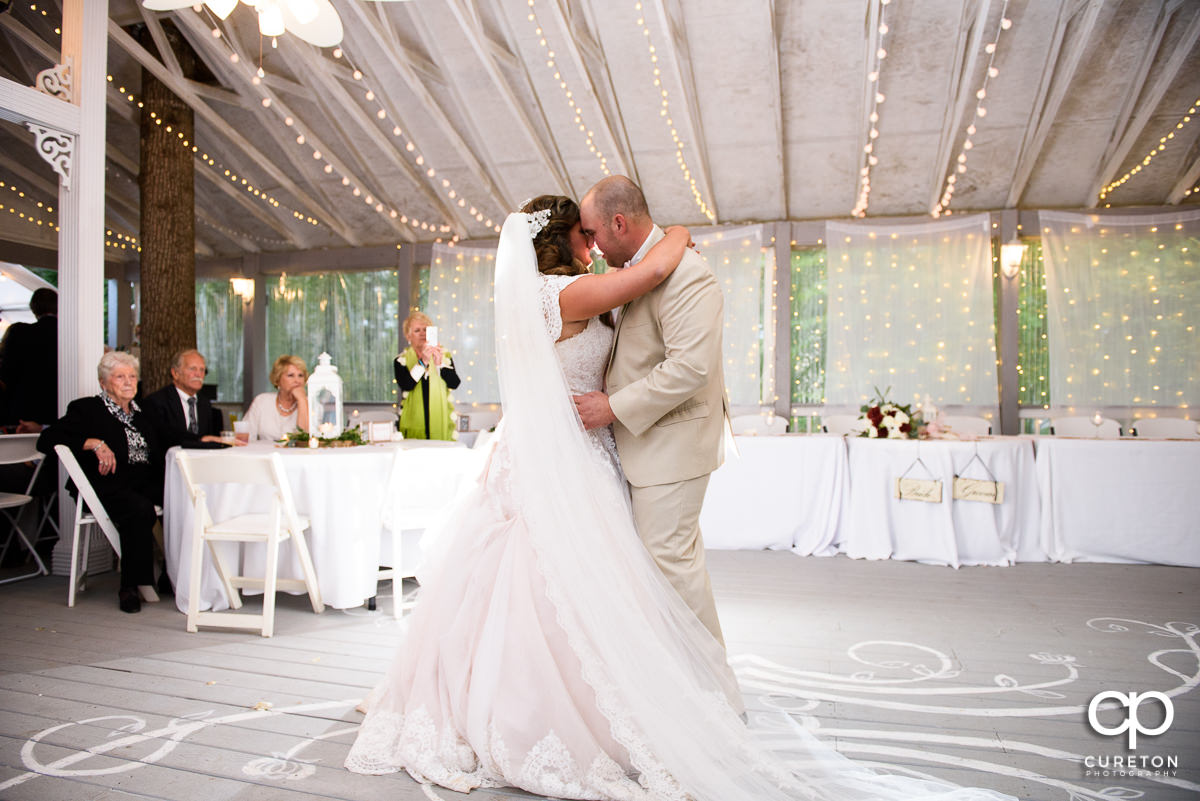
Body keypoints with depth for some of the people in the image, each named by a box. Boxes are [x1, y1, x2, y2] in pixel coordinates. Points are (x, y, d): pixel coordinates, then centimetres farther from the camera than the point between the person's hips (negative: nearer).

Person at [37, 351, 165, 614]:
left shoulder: (142, 412, 24)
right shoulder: (87, 410, 8)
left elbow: (159, 452, 23)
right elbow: (46, 440, -4)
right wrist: (94, 443, -15)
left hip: (146, 483, 4)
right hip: (107, 488, -4)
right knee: (140, 508, -37)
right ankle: (131, 587, -26)